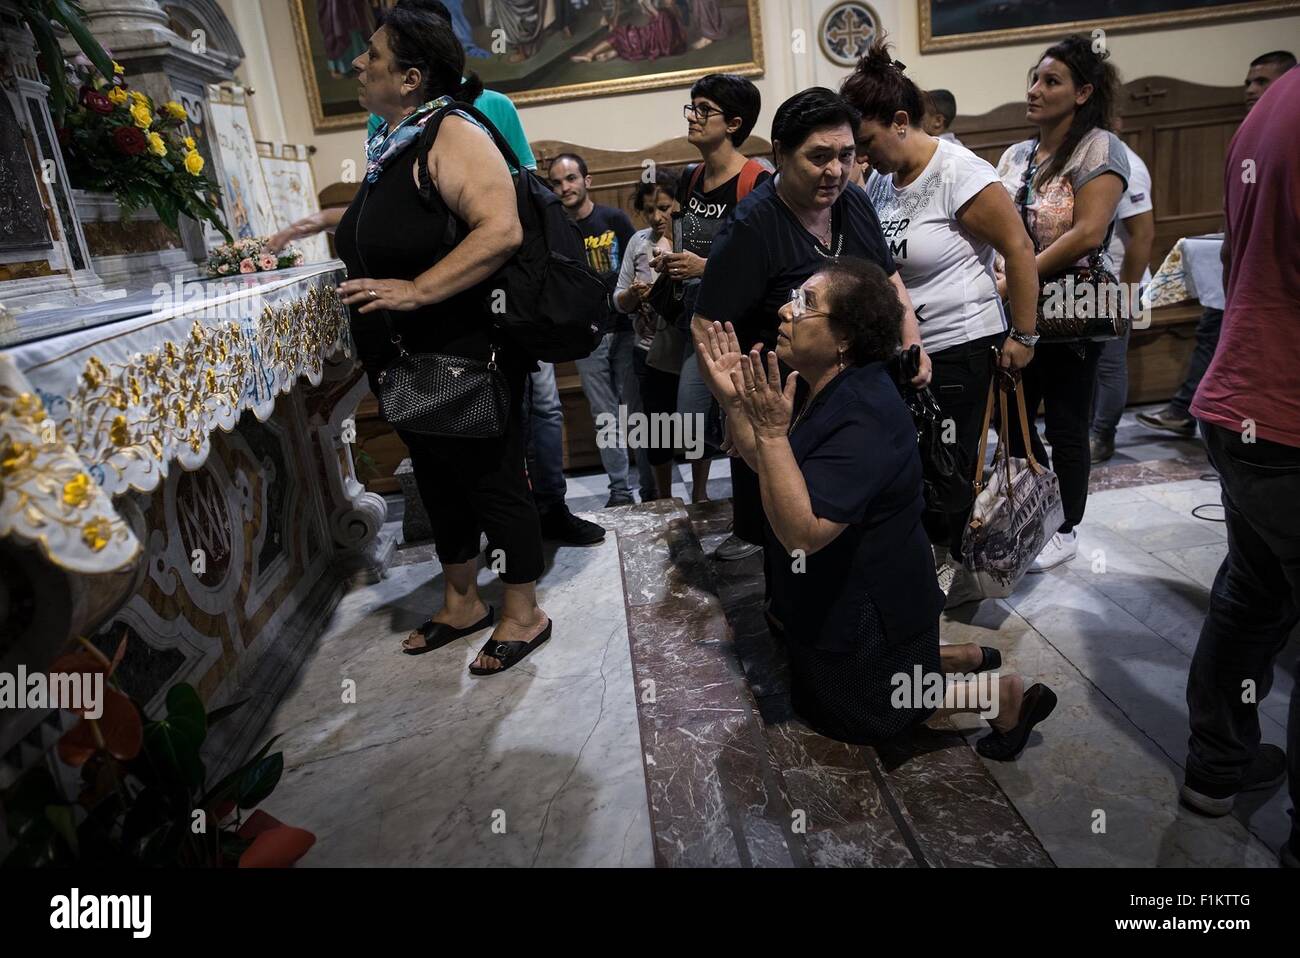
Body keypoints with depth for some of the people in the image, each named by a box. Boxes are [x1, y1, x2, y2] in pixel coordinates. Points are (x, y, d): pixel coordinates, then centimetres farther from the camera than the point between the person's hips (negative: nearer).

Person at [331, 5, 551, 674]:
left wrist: (416, 290, -30)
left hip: (465, 359, -9)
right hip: (406, 363, 10)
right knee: (438, 481, 17)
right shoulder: (388, 147, 12)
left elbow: (502, 229, -29)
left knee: (493, 480, 2)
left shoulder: (451, 135, -15)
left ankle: (523, 614, 19)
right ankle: (461, 604, 35)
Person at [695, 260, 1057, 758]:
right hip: (831, 597, 9)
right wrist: (734, 401, -11)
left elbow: (802, 532, -38)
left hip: (868, 613, -9)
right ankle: (968, 658, 35)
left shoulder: (866, 417, -34)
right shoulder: (818, 385, -3)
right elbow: (767, 464, 3)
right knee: (814, 693, 30)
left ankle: (1005, 695, 23)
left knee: (864, 718, 14)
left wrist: (773, 431, -43)